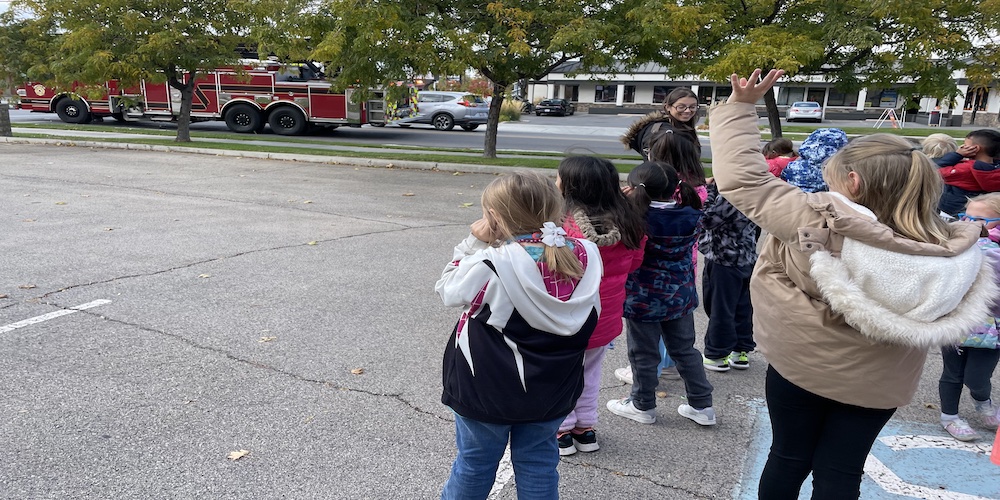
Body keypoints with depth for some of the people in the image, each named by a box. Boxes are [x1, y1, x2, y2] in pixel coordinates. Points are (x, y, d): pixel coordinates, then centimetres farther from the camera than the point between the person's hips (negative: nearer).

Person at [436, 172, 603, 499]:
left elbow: (448, 291, -7)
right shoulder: (585, 256, -10)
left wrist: (474, 243, -7)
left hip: (489, 389, -4)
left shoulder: (492, 263, -24)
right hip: (552, 389, 4)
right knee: (538, 462, 21)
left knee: (475, 462, 17)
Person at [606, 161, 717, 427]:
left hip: (643, 299, -5)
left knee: (643, 353, 12)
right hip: (680, 296, 5)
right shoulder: (692, 217, -8)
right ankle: (702, 405, 28)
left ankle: (643, 405, 28)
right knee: (685, 350, 19)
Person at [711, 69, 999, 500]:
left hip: (800, 365, -2)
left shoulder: (817, 222, -30)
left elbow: (742, 178, -22)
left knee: (789, 458, 19)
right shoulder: (955, 253, -17)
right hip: (878, 382, 3)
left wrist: (740, 106, -13)